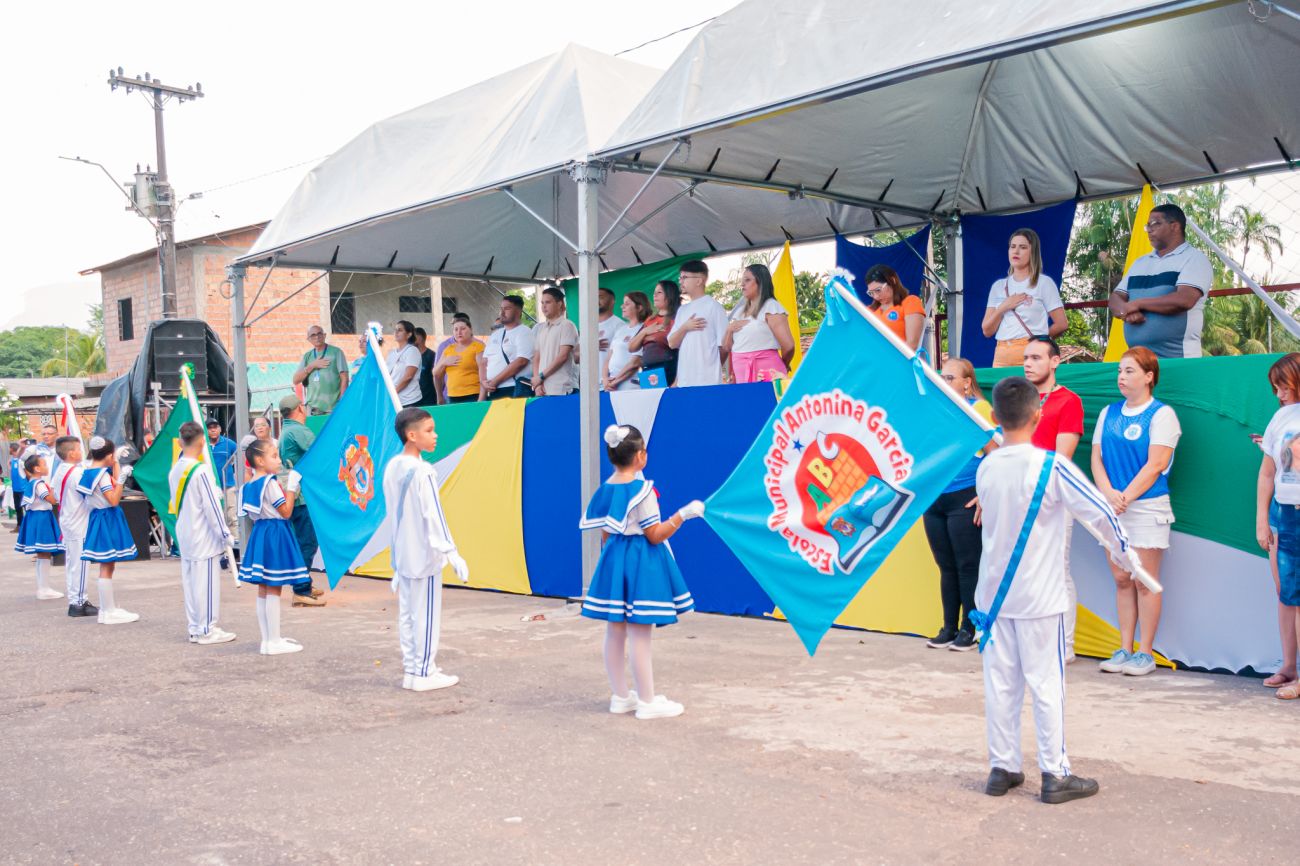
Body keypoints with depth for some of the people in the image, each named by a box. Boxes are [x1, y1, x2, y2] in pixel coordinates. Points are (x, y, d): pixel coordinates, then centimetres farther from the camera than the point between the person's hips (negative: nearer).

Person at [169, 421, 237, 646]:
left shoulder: (174, 470, 7)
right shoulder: (202, 470, -17)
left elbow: (177, 503, 14)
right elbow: (212, 506, -16)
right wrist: (225, 534, -11)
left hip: (184, 536, 8)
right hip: (204, 538, -8)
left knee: (189, 582, 12)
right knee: (206, 584, -3)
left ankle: (194, 628, 18)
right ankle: (207, 630, 1)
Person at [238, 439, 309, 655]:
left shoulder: (250, 485, 11)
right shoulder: (270, 483, -15)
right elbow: (286, 512, -15)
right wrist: (291, 487, -7)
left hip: (259, 533, 9)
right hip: (275, 535, -9)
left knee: (263, 590, 12)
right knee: (273, 590, -5)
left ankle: (268, 639, 19)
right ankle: (274, 642, -1)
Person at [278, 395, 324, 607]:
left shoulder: (285, 432, 18)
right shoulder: (298, 431, -12)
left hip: (294, 496, 10)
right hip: (304, 496, -10)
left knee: (304, 542, 17)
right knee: (307, 544, -8)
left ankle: (304, 586, 25)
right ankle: (301, 592, -9)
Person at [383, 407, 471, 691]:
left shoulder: (392, 468, 7)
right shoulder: (423, 471, -18)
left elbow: (393, 513, 13)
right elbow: (434, 516, -20)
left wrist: (396, 555, 19)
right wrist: (452, 554, -18)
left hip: (401, 554, 8)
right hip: (424, 555, -8)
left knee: (407, 613, 13)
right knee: (426, 614, -1)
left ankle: (410, 667, 19)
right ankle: (423, 673, 4)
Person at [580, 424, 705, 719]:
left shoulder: (605, 490, 5)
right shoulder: (641, 490, -16)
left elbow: (605, 535, 11)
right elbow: (655, 535, -16)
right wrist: (684, 514, -12)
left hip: (613, 561, 8)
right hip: (640, 563, -8)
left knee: (615, 632, 12)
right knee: (640, 635, -3)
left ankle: (620, 696, 23)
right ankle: (648, 702, 5)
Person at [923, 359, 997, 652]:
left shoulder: (979, 408, -5)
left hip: (964, 500, -6)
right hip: (934, 499, 6)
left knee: (967, 566, -1)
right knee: (945, 566, 11)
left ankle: (968, 630, 7)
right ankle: (948, 628, 18)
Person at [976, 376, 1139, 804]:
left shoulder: (985, 468, 0)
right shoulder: (1051, 466, -16)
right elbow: (1100, 512, -11)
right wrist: (1124, 552, 5)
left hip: (995, 593, 5)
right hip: (1039, 596, -5)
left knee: (1001, 683, 10)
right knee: (1047, 684, 3)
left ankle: (1002, 768, 17)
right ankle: (1055, 774, 10)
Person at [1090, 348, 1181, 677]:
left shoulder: (1161, 414, -4)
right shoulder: (1109, 413, 13)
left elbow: (1155, 466, -12)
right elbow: (1096, 458, 7)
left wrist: (1125, 497, -16)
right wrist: (1109, 494, -8)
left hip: (1147, 507, -5)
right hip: (1111, 509, 5)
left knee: (1144, 582, -1)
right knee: (1121, 580, 9)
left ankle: (1145, 653, 7)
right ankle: (1124, 649, 16)